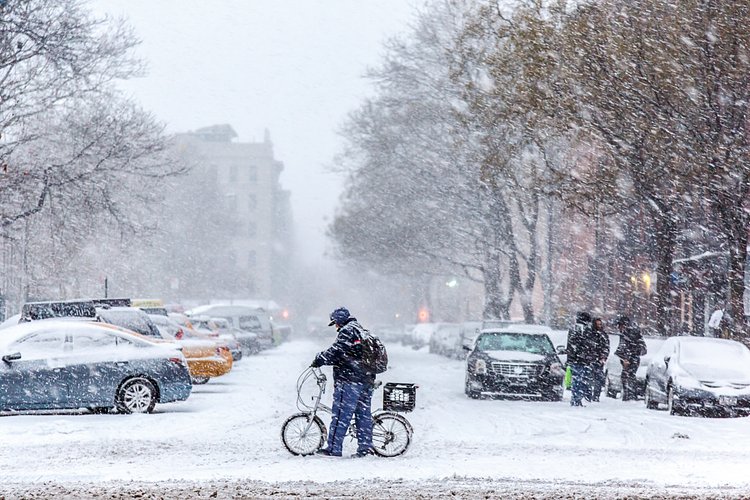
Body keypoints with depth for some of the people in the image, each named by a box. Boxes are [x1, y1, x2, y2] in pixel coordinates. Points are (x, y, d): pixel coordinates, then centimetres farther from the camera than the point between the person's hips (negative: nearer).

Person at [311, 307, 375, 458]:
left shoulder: (347, 331, -8)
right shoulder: (363, 331, 22)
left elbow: (336, 351, -17)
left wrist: (319, 359, -6)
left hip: (349, 380, -9)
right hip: (367, 380, 9)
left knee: (341, 414, -6)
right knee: (364, 414, 10)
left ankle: (334, 448, -6)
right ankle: (365, 447, 10)